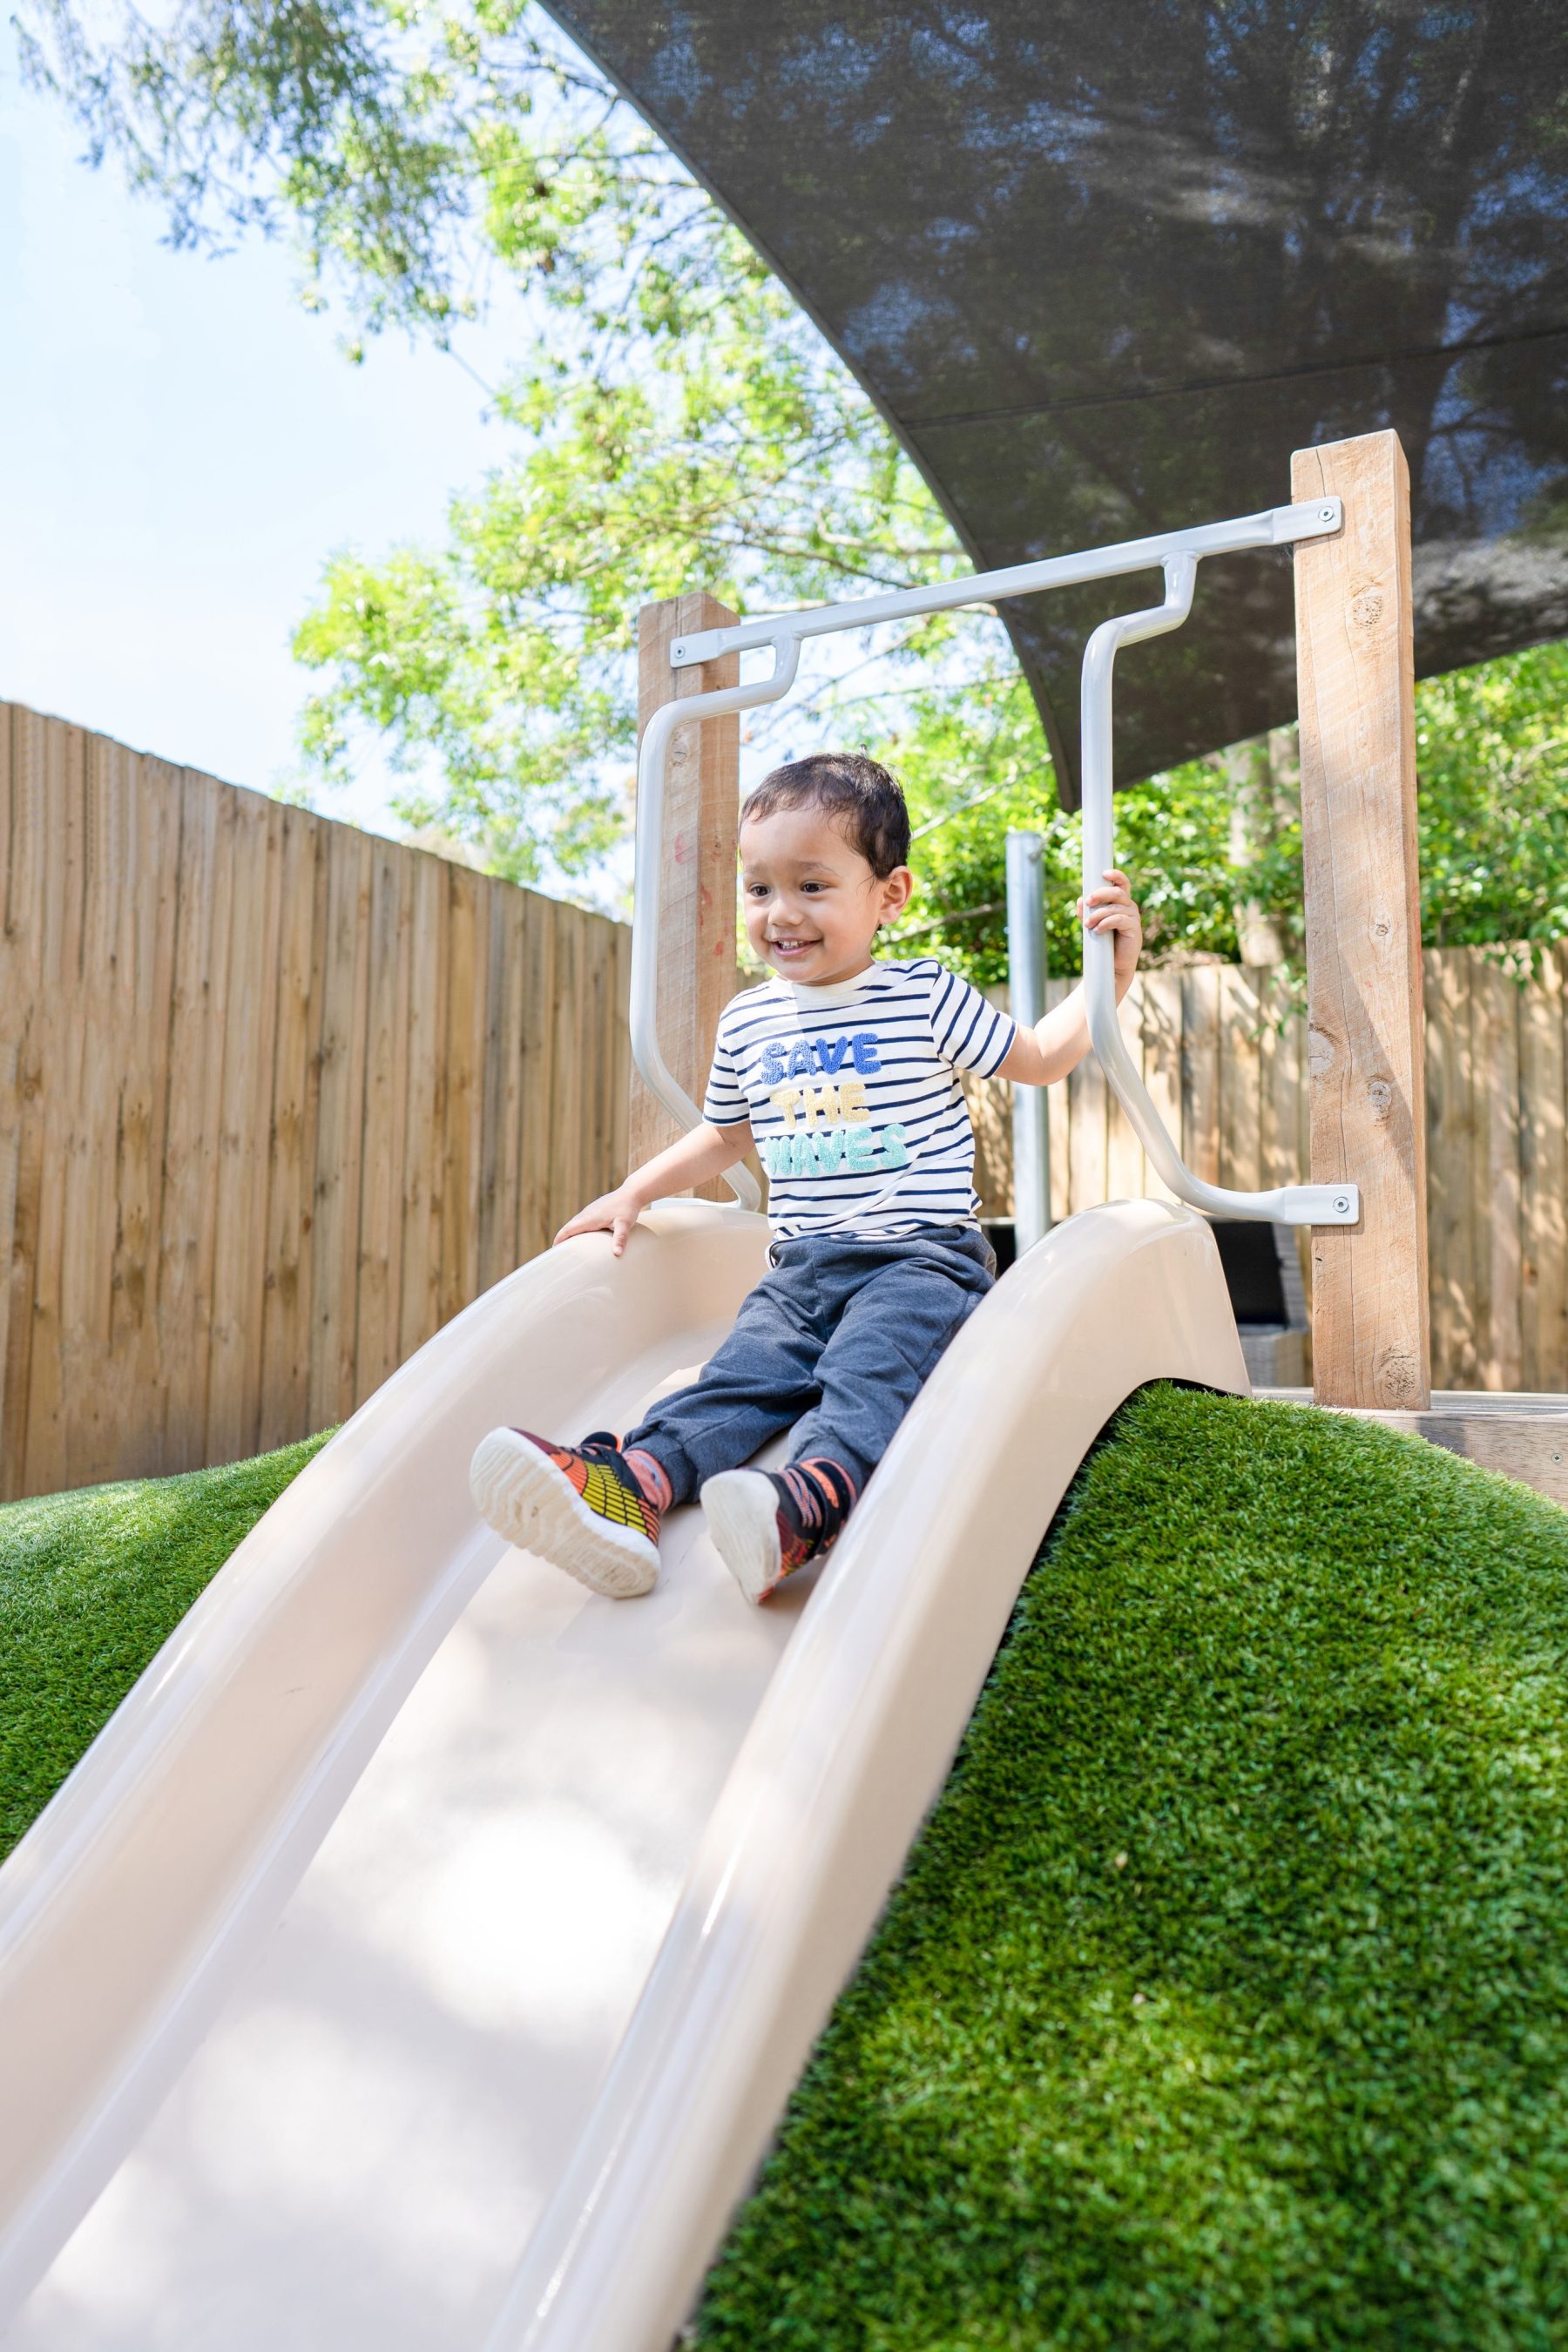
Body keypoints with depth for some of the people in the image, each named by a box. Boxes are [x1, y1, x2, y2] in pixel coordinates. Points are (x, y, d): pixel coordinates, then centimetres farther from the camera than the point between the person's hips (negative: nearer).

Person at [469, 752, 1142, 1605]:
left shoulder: (928, 996, 2)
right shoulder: (746, 1022, 14)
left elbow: (1037, 1060, 13)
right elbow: (725, 1134, 30)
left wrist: (1109, 973, 3)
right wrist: (634, 1191, 23)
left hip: (921, 1255, -3)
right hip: (801, 1268, 4)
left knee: (868, 1371, -32)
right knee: (740, 1373, -20)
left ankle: (807, 1502, -55)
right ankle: (630, 1485, -41)